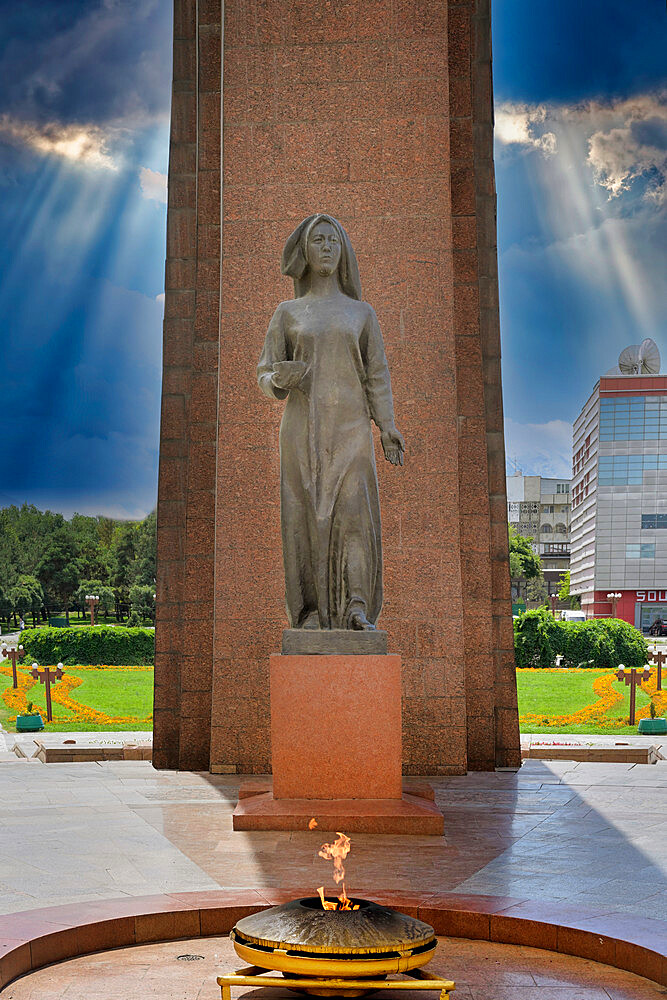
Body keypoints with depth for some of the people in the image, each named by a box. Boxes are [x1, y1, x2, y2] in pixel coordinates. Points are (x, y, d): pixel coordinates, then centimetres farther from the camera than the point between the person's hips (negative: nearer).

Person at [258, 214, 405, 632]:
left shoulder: (362, 312, 14)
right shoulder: (287, 313, 12)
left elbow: (377, 376, 10)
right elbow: (267, 377, 9)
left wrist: (387, 426, -4)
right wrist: (281, 379, -16)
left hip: (350, 427, 0)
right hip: (302, 426, 0)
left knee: (354, 511, -17)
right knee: (307, 516, -7)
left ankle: (357, 610, -17)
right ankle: (312, 611, 0)